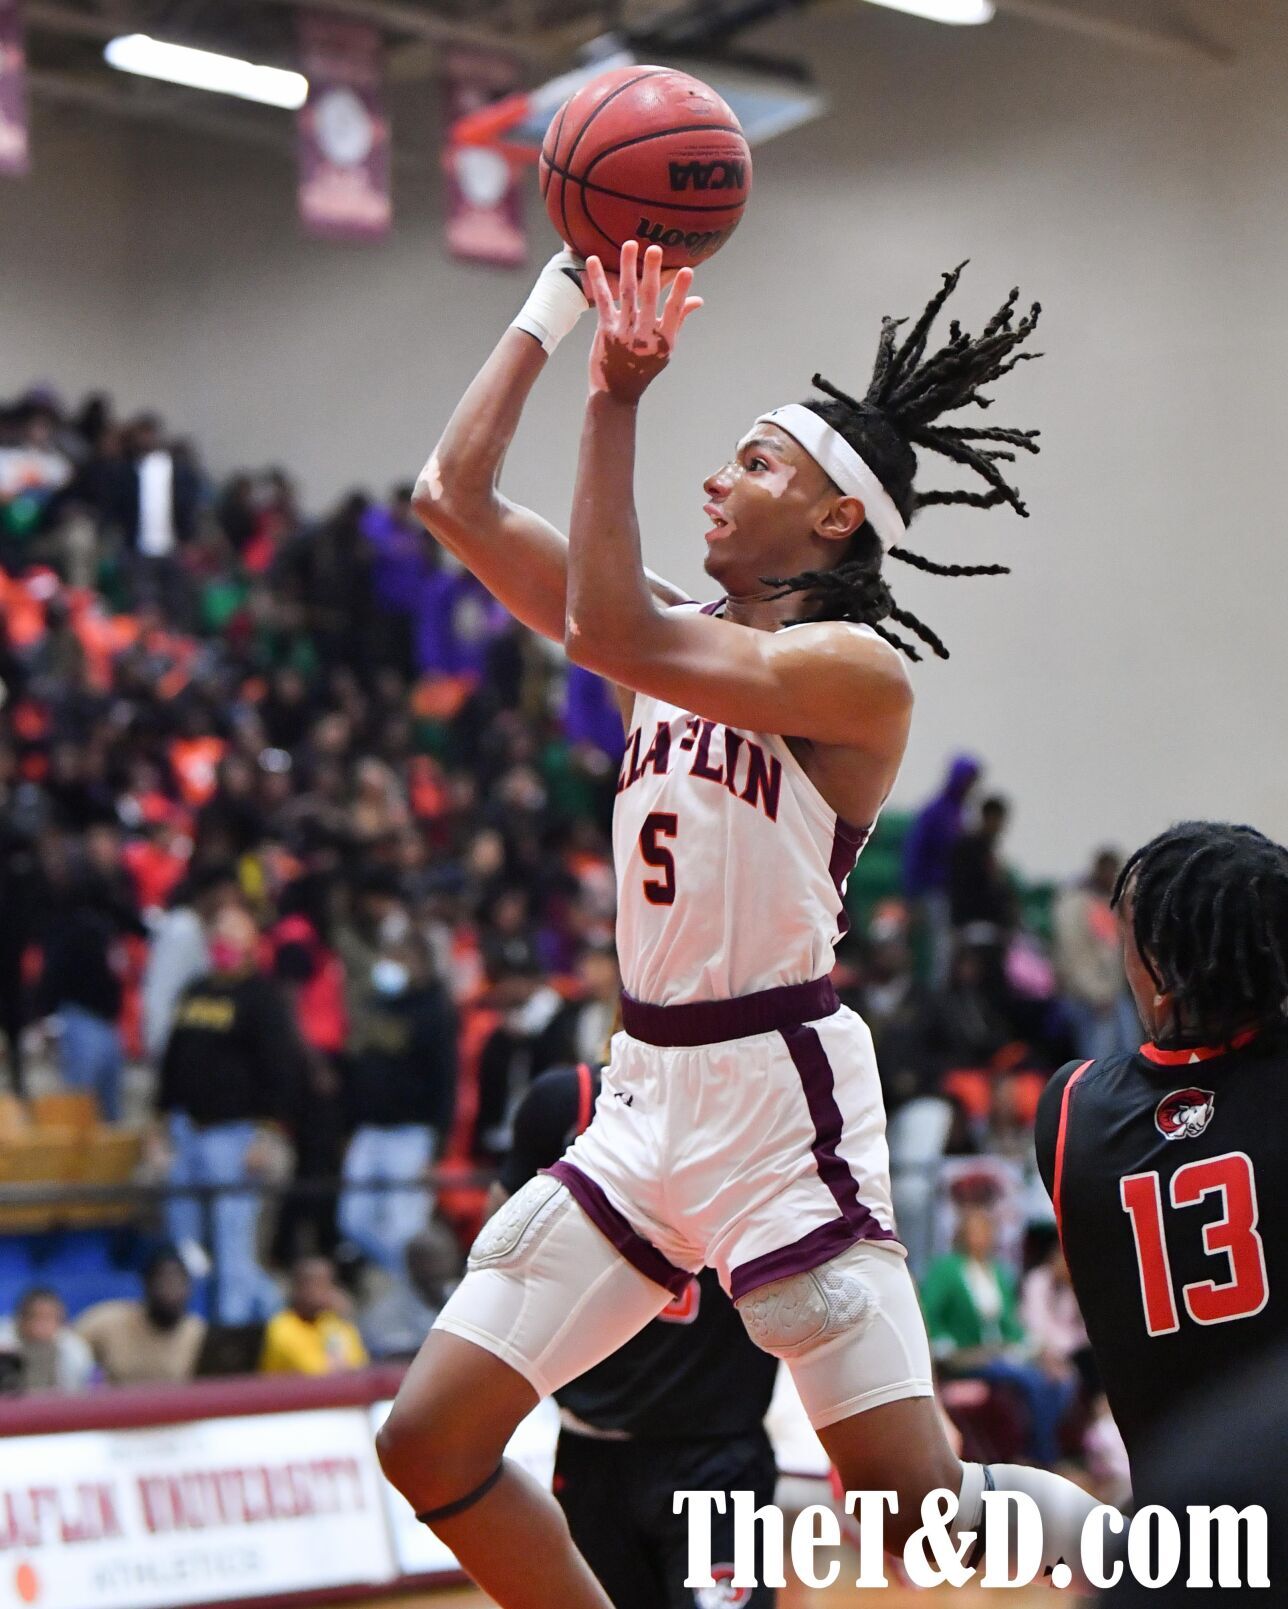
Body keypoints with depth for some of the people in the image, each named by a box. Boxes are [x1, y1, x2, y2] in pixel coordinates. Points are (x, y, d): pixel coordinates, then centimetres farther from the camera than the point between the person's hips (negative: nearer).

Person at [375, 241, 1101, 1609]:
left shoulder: (855, 666, -10)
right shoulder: (681, 635, 11)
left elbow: (608, 636, -24)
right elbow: (454, 497, 8)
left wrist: (617, 403, -23)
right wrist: (554, 304, 6)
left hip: (780, 1096, -7)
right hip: (648, 1091, 7)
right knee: (428, 1443, 2)